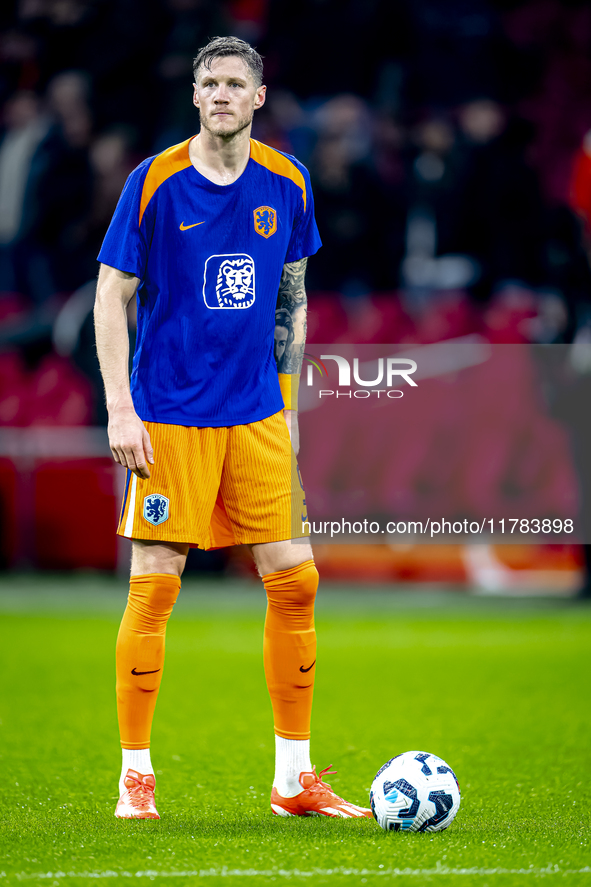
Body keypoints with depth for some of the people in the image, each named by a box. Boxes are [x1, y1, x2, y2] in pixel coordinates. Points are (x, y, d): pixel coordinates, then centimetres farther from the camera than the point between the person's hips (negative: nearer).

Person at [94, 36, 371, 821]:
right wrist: (121, 410, -11)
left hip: (257, 415, 4)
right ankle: (135, 775, 6)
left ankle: (294, 778, 11)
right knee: (155, 586, -4)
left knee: (294, 581, 1)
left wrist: (291, 403, 14)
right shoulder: (155, 182, -6)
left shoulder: (286, 183, 5)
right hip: (169, 416, -4)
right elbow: (112, 298, -4)